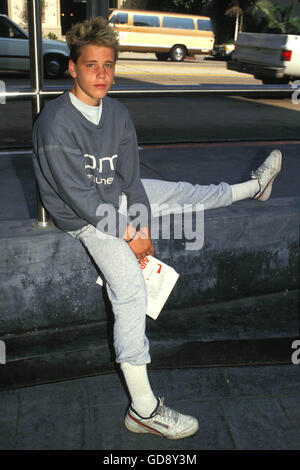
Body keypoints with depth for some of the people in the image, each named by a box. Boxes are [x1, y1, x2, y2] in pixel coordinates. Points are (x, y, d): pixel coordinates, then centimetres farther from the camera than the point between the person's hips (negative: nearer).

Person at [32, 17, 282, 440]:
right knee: (130, 286, -24)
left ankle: (254, 186, 47)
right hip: (84, 215, -7)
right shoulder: (56, 124, -25)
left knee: (188, 193, 16)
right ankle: (143, 408, -22)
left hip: (118, 195, 7)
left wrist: (144, 229, -9)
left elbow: (130, 178, -1)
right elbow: (79, 195, -24)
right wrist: (127, 236, -20)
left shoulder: (117, 113, -4)